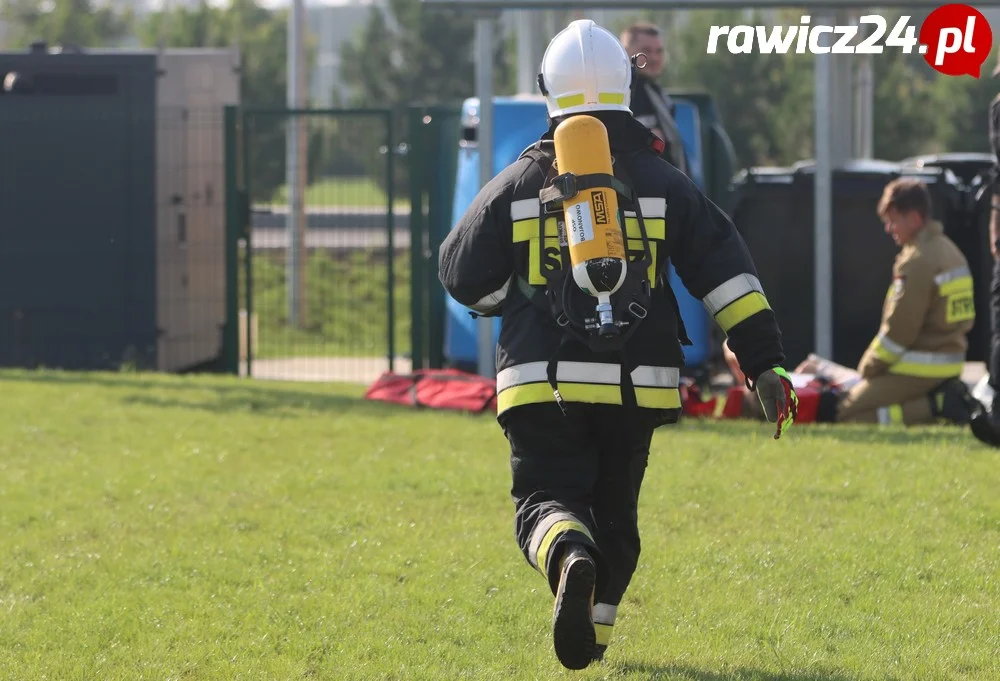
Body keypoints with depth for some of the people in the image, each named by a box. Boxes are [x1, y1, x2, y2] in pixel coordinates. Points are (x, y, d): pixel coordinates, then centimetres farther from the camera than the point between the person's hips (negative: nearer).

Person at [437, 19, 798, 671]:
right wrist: (766, 363, -1)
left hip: (543, 383, -2)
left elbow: (464, 276, 6)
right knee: (614, 511, 18)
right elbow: (726, 270, -1)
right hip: (637, 383, 2)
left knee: (546, 499, -2)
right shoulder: (663, 183, 5)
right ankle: (592, 634, 21)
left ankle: (569, 558, -35)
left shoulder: (519, 183, 4)